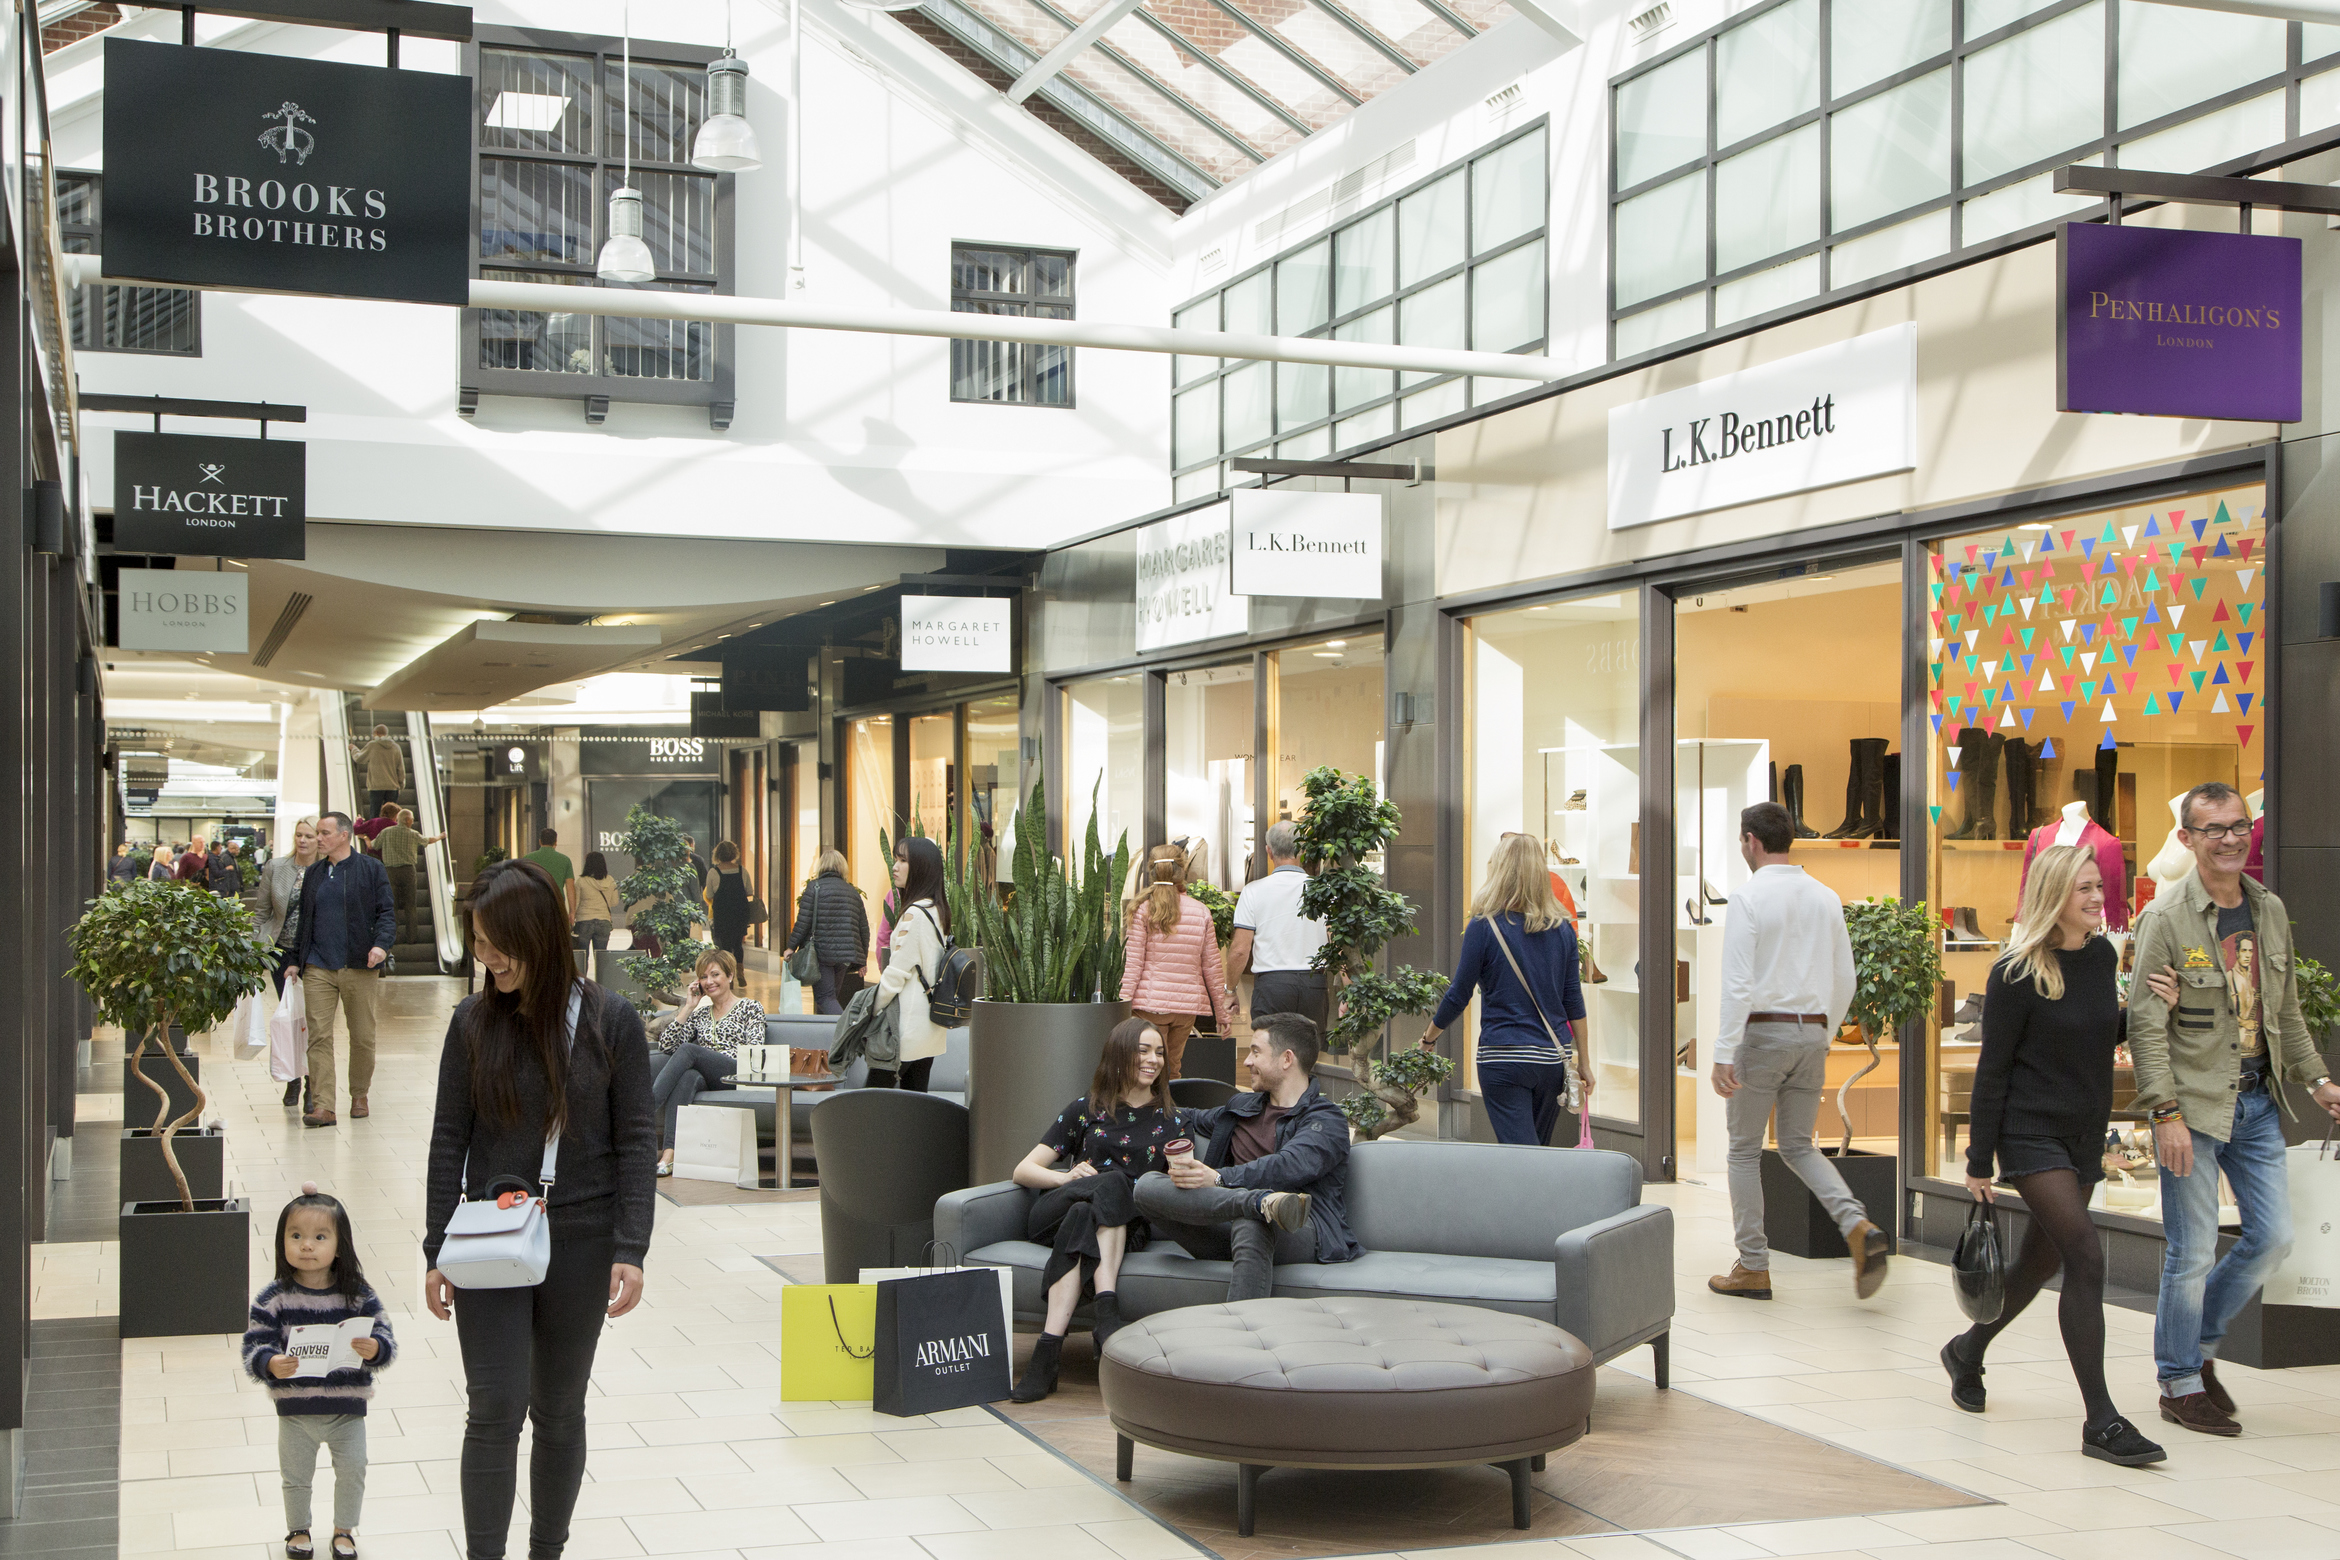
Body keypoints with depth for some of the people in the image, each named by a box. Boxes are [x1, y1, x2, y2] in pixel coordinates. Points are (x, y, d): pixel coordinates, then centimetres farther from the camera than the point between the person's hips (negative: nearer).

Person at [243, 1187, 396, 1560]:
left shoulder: (359, 1294, -9)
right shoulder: (274, 1297, -11)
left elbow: (386, 1342, -10)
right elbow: (253, 1346, -12)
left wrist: (374, 1349, -32)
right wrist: (271, 1365, -32)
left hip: (347, 1408, 0)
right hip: (295, 1409, 0)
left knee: (352, 1472, 12)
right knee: (296, 1475, 16)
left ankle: (344, 1530, 34)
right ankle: (298, 1529, 40)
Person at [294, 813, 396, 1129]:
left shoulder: (371, 870, 3)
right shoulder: (313, 874, 16)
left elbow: (386, 913, 0)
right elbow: (304, 921, 21)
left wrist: (381, 944, -17)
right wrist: (296, 960, 17)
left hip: (359, 967, -2)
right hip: (318, 969, 3)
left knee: (363, 1037, 5)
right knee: (319, 1036, -7)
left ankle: (359, 1096, 22)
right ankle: (322, 1105, -10)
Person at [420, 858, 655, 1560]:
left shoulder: (610, 1020, -6)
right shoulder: (474, 1021, -2)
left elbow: (637, 1140, -4)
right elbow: (449, 1139, 3)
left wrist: (630, 1250, -9)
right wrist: (437, 1252, 0)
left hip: (580, 1240, 0)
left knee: (560, 1410, 12)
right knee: (494, 1410, -5)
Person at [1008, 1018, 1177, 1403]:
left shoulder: (1168, 1120, 21)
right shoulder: (1087, 1110, 17)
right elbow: (1023, 1171, 10)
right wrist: (1066, 1177, -10)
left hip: (1128, 1227, 0)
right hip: (1056, 1213, 0)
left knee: (1084, 1216, -35)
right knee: (1113, 1182, -34)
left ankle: (1049, 1348, -48)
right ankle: (1106, 1311, -48)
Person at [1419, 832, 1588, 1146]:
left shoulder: (1484, 927, -8)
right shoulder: (1562, 928, 4)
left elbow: (1458, 996, -3)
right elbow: (1573, 1000, 8)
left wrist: (1429, 1037, 14)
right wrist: (1583, 1062, 15)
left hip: (1504, 1058, -5)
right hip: (1554, 1059, 5)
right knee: (1537, 1151, 17)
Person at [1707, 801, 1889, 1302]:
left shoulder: (1749, 896, -11)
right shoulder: (1826, 898, 8)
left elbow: (1738, 982, -17)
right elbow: (1844, 981, 11)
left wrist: (1724, 1053, -18)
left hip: (1762, 1030, -6)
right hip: (1812, 1032, 6)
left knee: (1745, 1149, 7)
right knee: (1798, 1145, 16)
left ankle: (1753, 1269, 10)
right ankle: (1858, 1227, -7)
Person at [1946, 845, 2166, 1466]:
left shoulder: (2103, 956, 4)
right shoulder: (2017, 973, -14)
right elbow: (1992, 1070, -11)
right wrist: (1979, 1162, -10)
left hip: (2084, 1135, 7)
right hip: (2030, 1131, -7)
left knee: (2041, 1260, 16)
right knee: (2086, 1256, -16)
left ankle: (1967, 1351, 41)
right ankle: (2100, 1422, -13)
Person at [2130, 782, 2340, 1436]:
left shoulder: (2269, 911, 9)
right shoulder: (2165, 918, -11)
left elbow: (2286, 1012, 19)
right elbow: (2146, 1026, -14)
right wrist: (2166, 1113, -19)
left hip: (2257, 1100, 6)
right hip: (2194, 1103, -6)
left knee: (2273, 1236, 8)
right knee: (2193, 1251, -1)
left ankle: (2201, 1342, 29)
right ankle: (2180, 1383, 14)